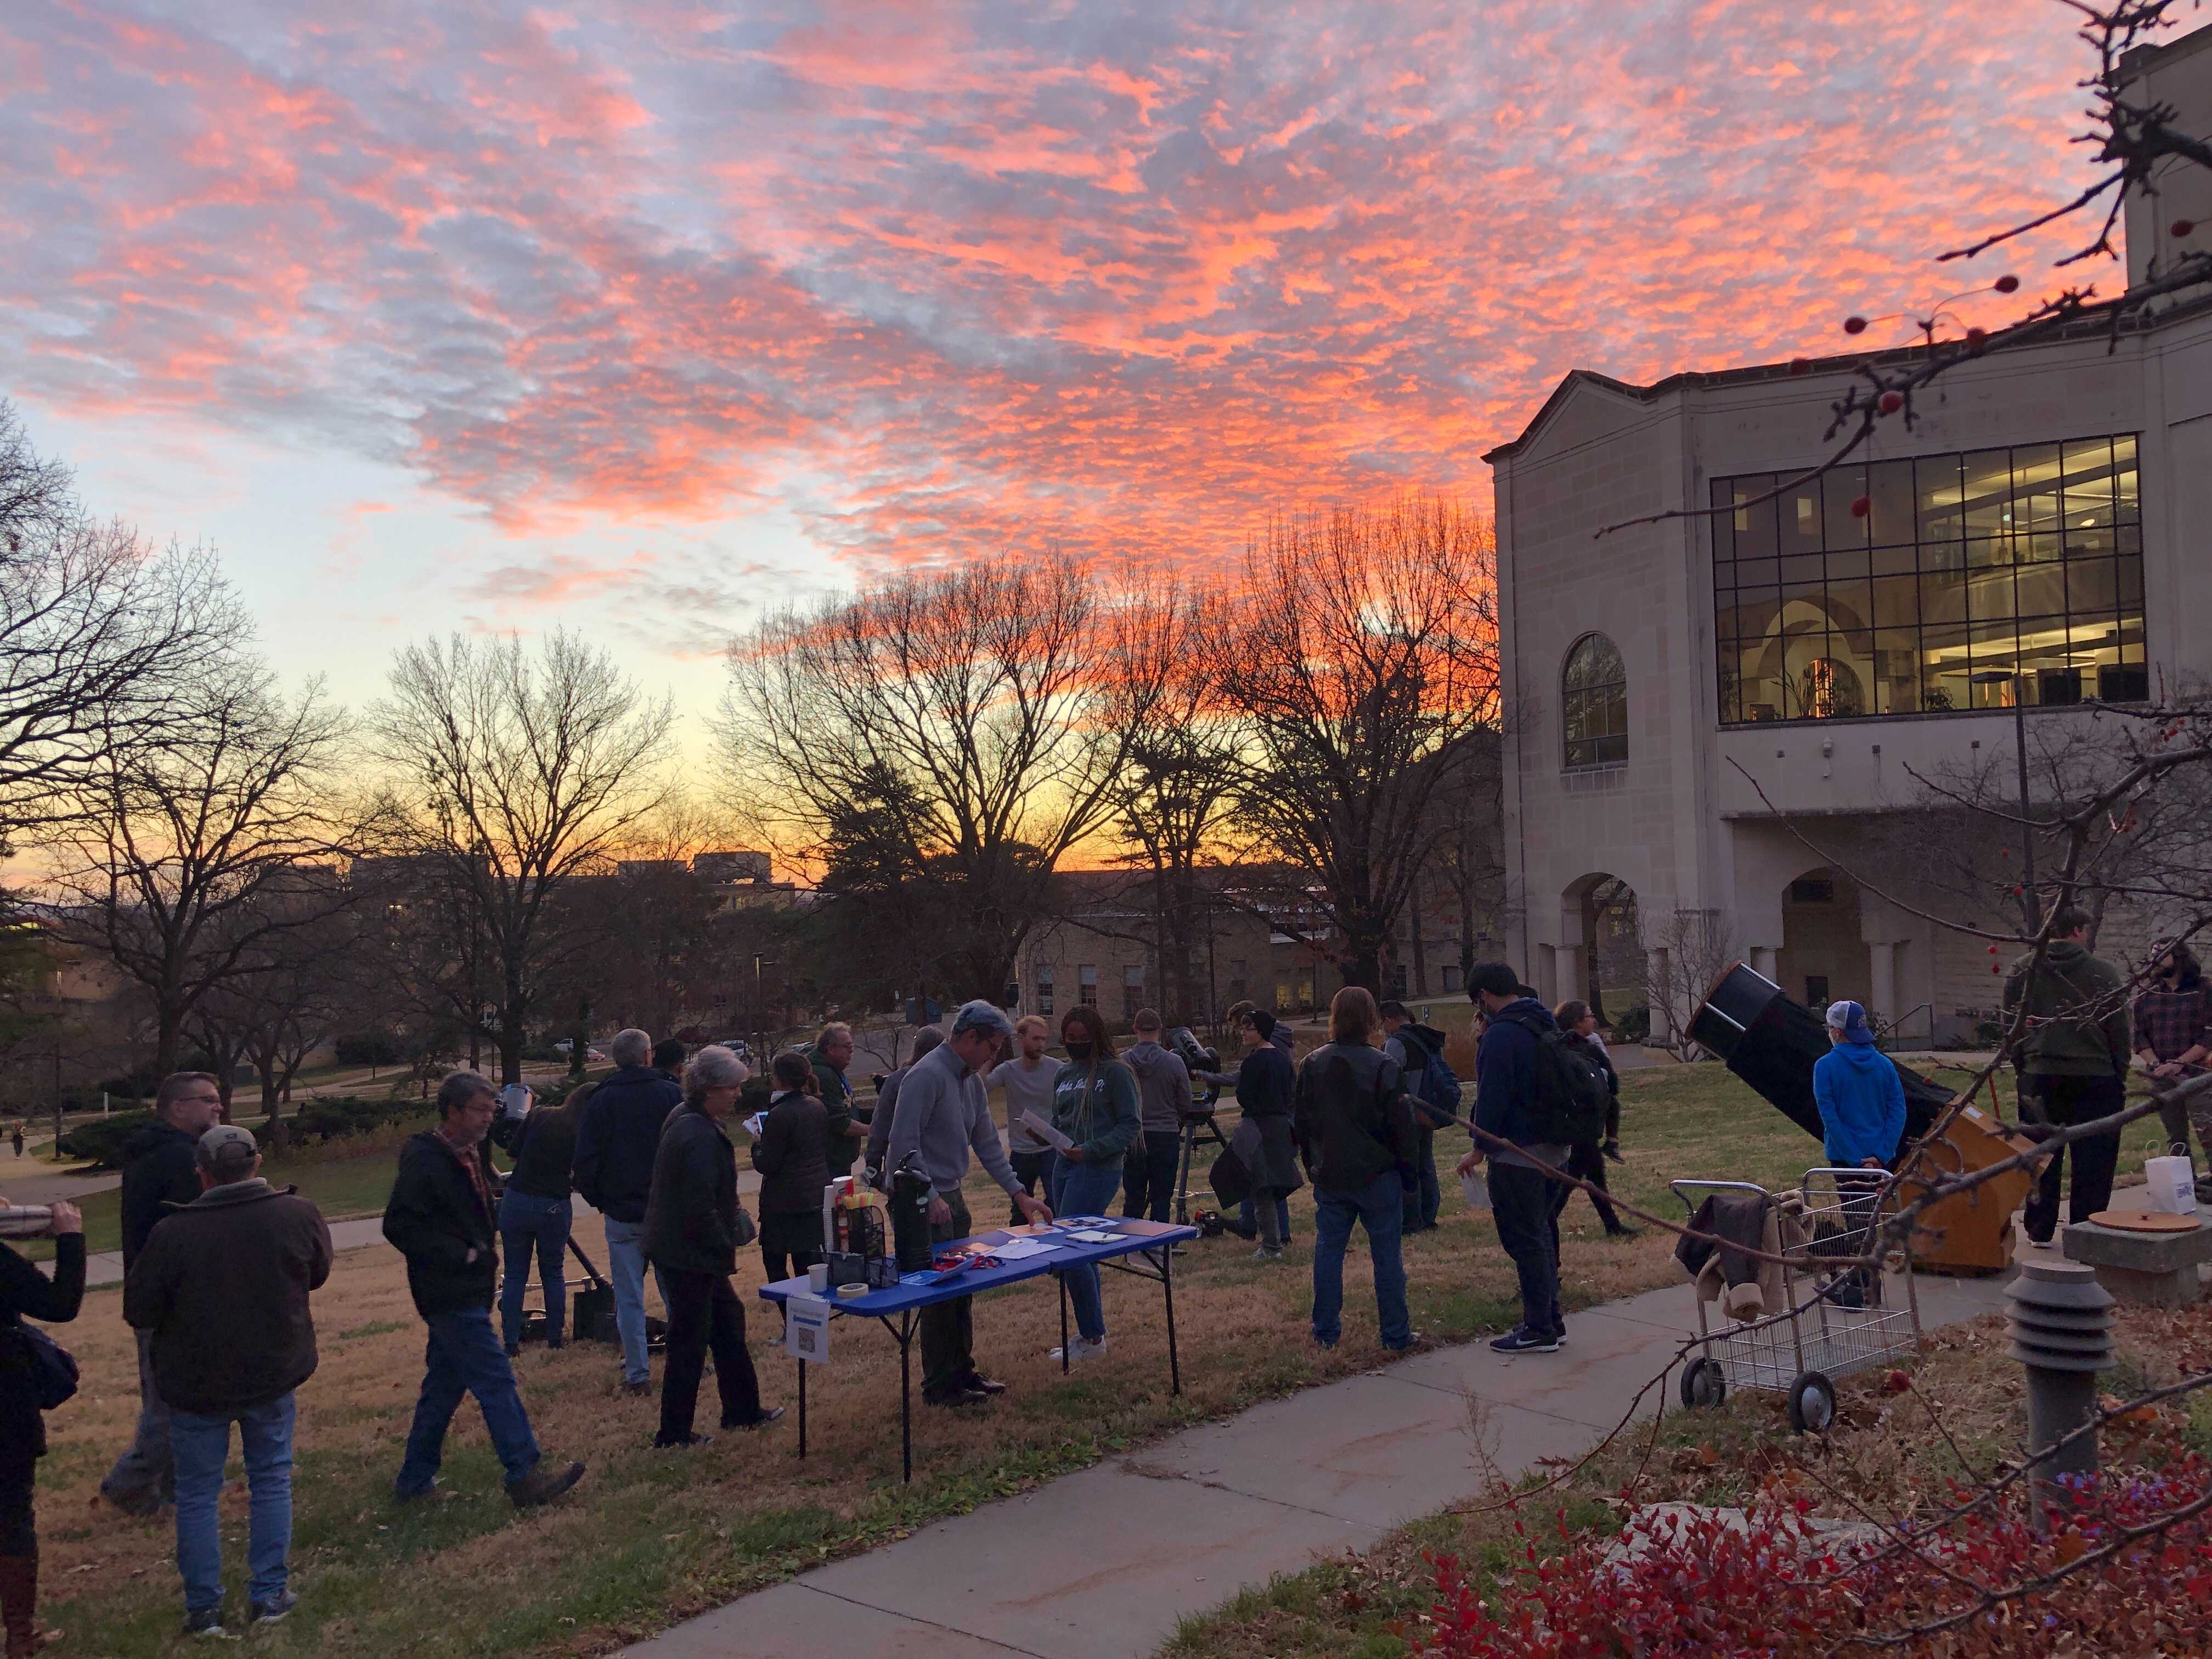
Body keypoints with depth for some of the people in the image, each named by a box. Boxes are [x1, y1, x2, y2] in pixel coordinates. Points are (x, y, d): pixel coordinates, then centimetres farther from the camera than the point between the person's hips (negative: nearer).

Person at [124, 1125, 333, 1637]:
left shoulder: (173, 1233, -19)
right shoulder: (298, 1215, -12)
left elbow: (139, 1314, -10)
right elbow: (318, 1274, 7)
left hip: (197, 1383, -2)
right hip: (274, 1376, 2)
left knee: (197, 1494, 13)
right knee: (271, 1480, 17)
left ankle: (203, 1608, 19)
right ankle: (269, 1595, 19)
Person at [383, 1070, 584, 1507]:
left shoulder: (471, 1156, 13)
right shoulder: (424, 1161, -16)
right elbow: (400, 1226, -21)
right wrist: (461, 1254, -19)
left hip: (466, 1293, 10)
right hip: (451, 1295, -10)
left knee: (444, 1385, 16)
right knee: (496, 1382, -9)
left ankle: (415, 1480, 26)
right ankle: (526, 1478, -6)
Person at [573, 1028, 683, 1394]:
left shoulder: (601, 1101, -4)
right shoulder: (673, 1094, -5)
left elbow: (585, 1159, -4)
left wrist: (598, 1199, 10)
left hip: (622, 1214, 0)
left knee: (629, 1298, 7)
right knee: (676, 1291, 12)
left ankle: (637, 1375, 7)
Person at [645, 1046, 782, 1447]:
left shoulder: (684, 1120, 8)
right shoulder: (700, 1136, -26)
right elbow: (700, 1208, -27)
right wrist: (725, 1248, -15)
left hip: (678, 1247, 11)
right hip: (689, 1257, -11)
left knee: (728, 1323, 20)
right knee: (689, 1342, 1)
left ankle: (742, 1410, 32)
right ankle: (673, 1436, 13)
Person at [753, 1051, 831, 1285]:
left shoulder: (780, 1115, -18)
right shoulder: (818, 1106, 5)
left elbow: (766, 1165, -15)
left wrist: (757, 1145, 3)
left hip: (785, 1200, -7)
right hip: (818, 1196, 7)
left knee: (774, 1260, 4)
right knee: (811, 1260, 13)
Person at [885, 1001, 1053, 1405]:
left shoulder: (972, 1081, 10)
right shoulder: (928, 1075, -19)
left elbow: (987, 1144, 15)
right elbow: (904, 1143, -23)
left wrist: (1020, 1195, 11)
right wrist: (929, 1199, -23)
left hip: (951, 1195, 9)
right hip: (922, 1200, -9)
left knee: (962, 1290, 15)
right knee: (939, 1293, -3)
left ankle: (963, 1371, 26)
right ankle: (940, 1386, 7)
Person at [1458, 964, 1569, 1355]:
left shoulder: (1501, 1034, -18)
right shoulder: (1545, 1024, 11)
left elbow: (1492, 1099, -19)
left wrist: (1479, 1149, -10)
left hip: (1517, 1154, -9)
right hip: (1555, 1149, 9)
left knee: (1524, 1241, -2)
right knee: (1542, 1235, 17)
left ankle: (1539, 1330, 3)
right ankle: (1551, 1319, 25)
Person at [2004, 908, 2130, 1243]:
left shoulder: (2022, 971, 2)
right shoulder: (2103, 973, -4)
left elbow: (2010, 1026, 6)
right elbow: (2119, 1031, 0)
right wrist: (2120, 1077, 10)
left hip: (2039, 1075, 2)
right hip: (2094, 1076, -2)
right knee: (2092, 1159, 5)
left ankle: (2040, 1229, 13)